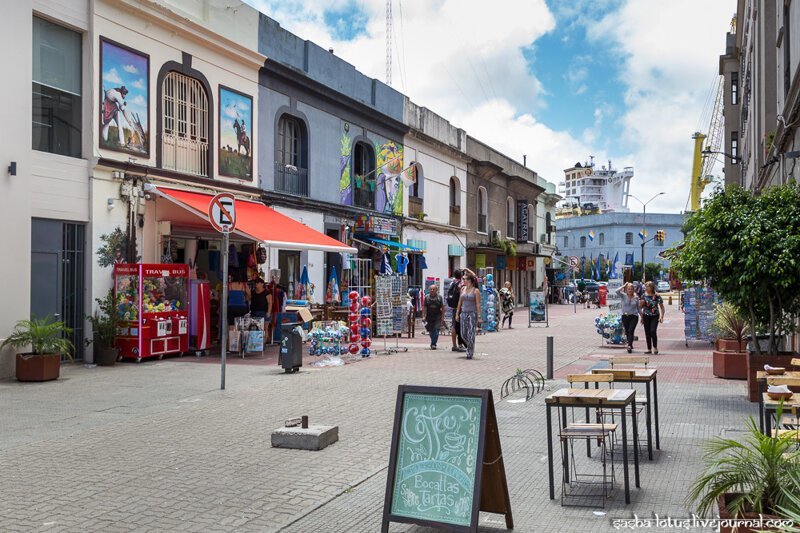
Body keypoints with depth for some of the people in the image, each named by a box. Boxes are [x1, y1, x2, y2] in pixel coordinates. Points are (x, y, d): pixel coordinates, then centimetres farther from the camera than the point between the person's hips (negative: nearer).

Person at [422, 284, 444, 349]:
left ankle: (433, 344, -11)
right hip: (429, 317, 2)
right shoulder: (427, 297, 1)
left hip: (437, 317, -2)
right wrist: (423, 316, -4)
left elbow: (443, 307, 4)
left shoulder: (439, 297, -1)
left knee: (436, 330, -13)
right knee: (431, 331, 10)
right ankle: (433, 343, 28)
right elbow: (424, 307, 2)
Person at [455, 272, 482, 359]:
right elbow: (460, 302, 14)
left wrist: (479, 317, -13)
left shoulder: (476, 291, -6)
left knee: (470, 335, -6)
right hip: (463, 313, 5)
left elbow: (478, 304, -8)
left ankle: (469, 353, 2)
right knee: (463, 334, 6)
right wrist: (457, 313, 11)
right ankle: (471, 347, 30)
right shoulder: (463, 289, 10)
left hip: (472, 313, -5)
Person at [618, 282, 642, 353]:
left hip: (634, 316, -1)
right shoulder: (623, 296, 1)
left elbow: (638, 308, 14)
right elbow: (617, 291, -18)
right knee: (627, 332, 8)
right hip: (625, 316, 1)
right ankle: (630, 344, 27)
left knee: (631, 331, -14)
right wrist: (624, 286, -6)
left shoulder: (636, 297, 5)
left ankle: (629, 346, -22)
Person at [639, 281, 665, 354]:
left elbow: (662, 307, 0)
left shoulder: (657, 296, -3)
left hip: (655, 316, -3)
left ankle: (655, 347, -2)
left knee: (653, 331, -18)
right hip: (646, 316, 4)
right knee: (647, 333, 5)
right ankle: (649, 349, 14)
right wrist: (642, 301, -8)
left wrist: (662, 316, -9)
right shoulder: (643, 296, 6)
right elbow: (640, 306, 12)